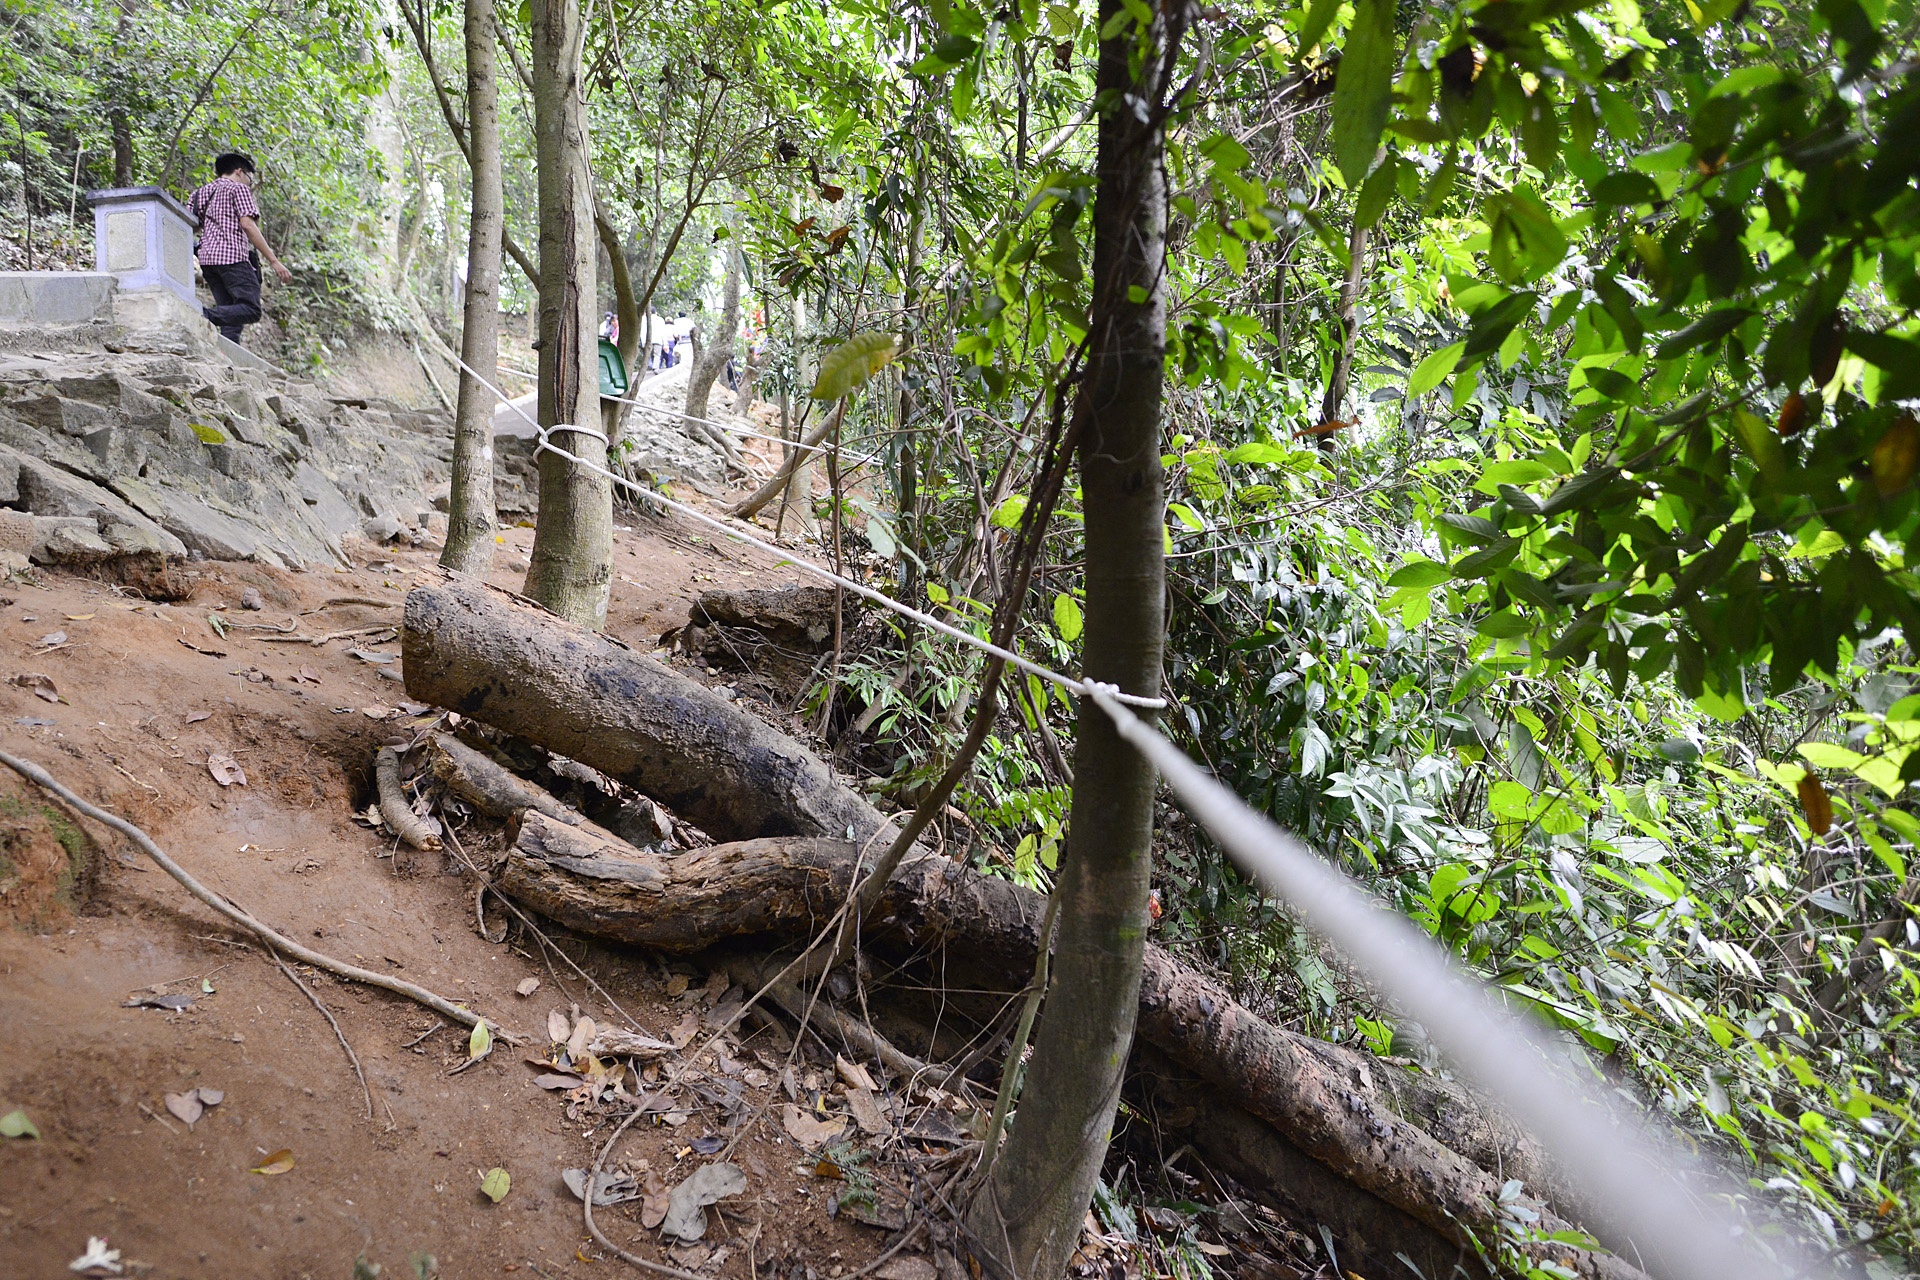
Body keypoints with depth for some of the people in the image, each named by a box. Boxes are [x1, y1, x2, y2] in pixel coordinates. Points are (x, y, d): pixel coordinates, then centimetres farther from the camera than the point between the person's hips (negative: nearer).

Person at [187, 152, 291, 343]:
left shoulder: (201, 192, 27)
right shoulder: (238, 188, 7)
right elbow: (247, 225, -7)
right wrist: (274, 261, -10)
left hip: (207, 257, 8)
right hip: (233, 257, -8)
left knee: (231, 314, 5)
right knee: (251, 309, -17)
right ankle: (205, 315, -37)